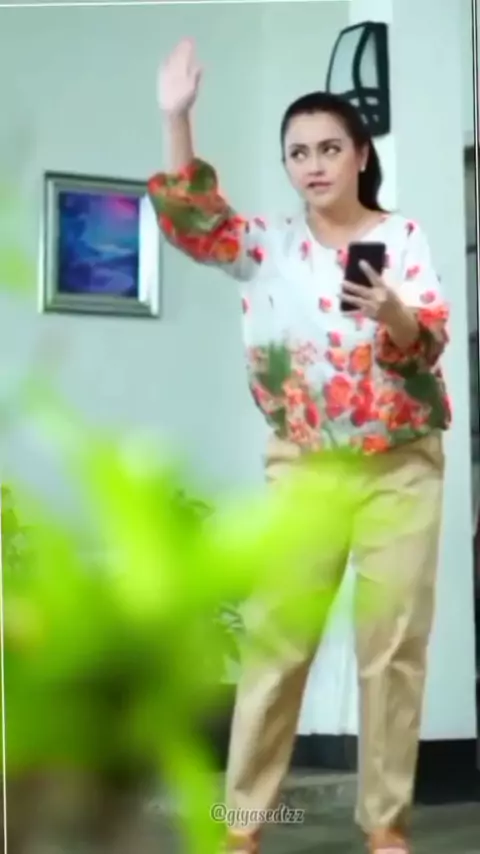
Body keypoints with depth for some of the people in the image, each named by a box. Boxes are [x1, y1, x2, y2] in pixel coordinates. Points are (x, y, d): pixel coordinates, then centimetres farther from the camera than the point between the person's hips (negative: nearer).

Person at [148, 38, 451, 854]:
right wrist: (176, 119, -21)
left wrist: (392, 313, -31)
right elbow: (193, 223, -10)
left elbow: (431, 341, -8)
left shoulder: (404, 236, 2)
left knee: (395, 644, 2)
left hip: (403, 463, 0)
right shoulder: (269, 245, 5)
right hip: (304, 466, 1)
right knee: (277, 640, 0)